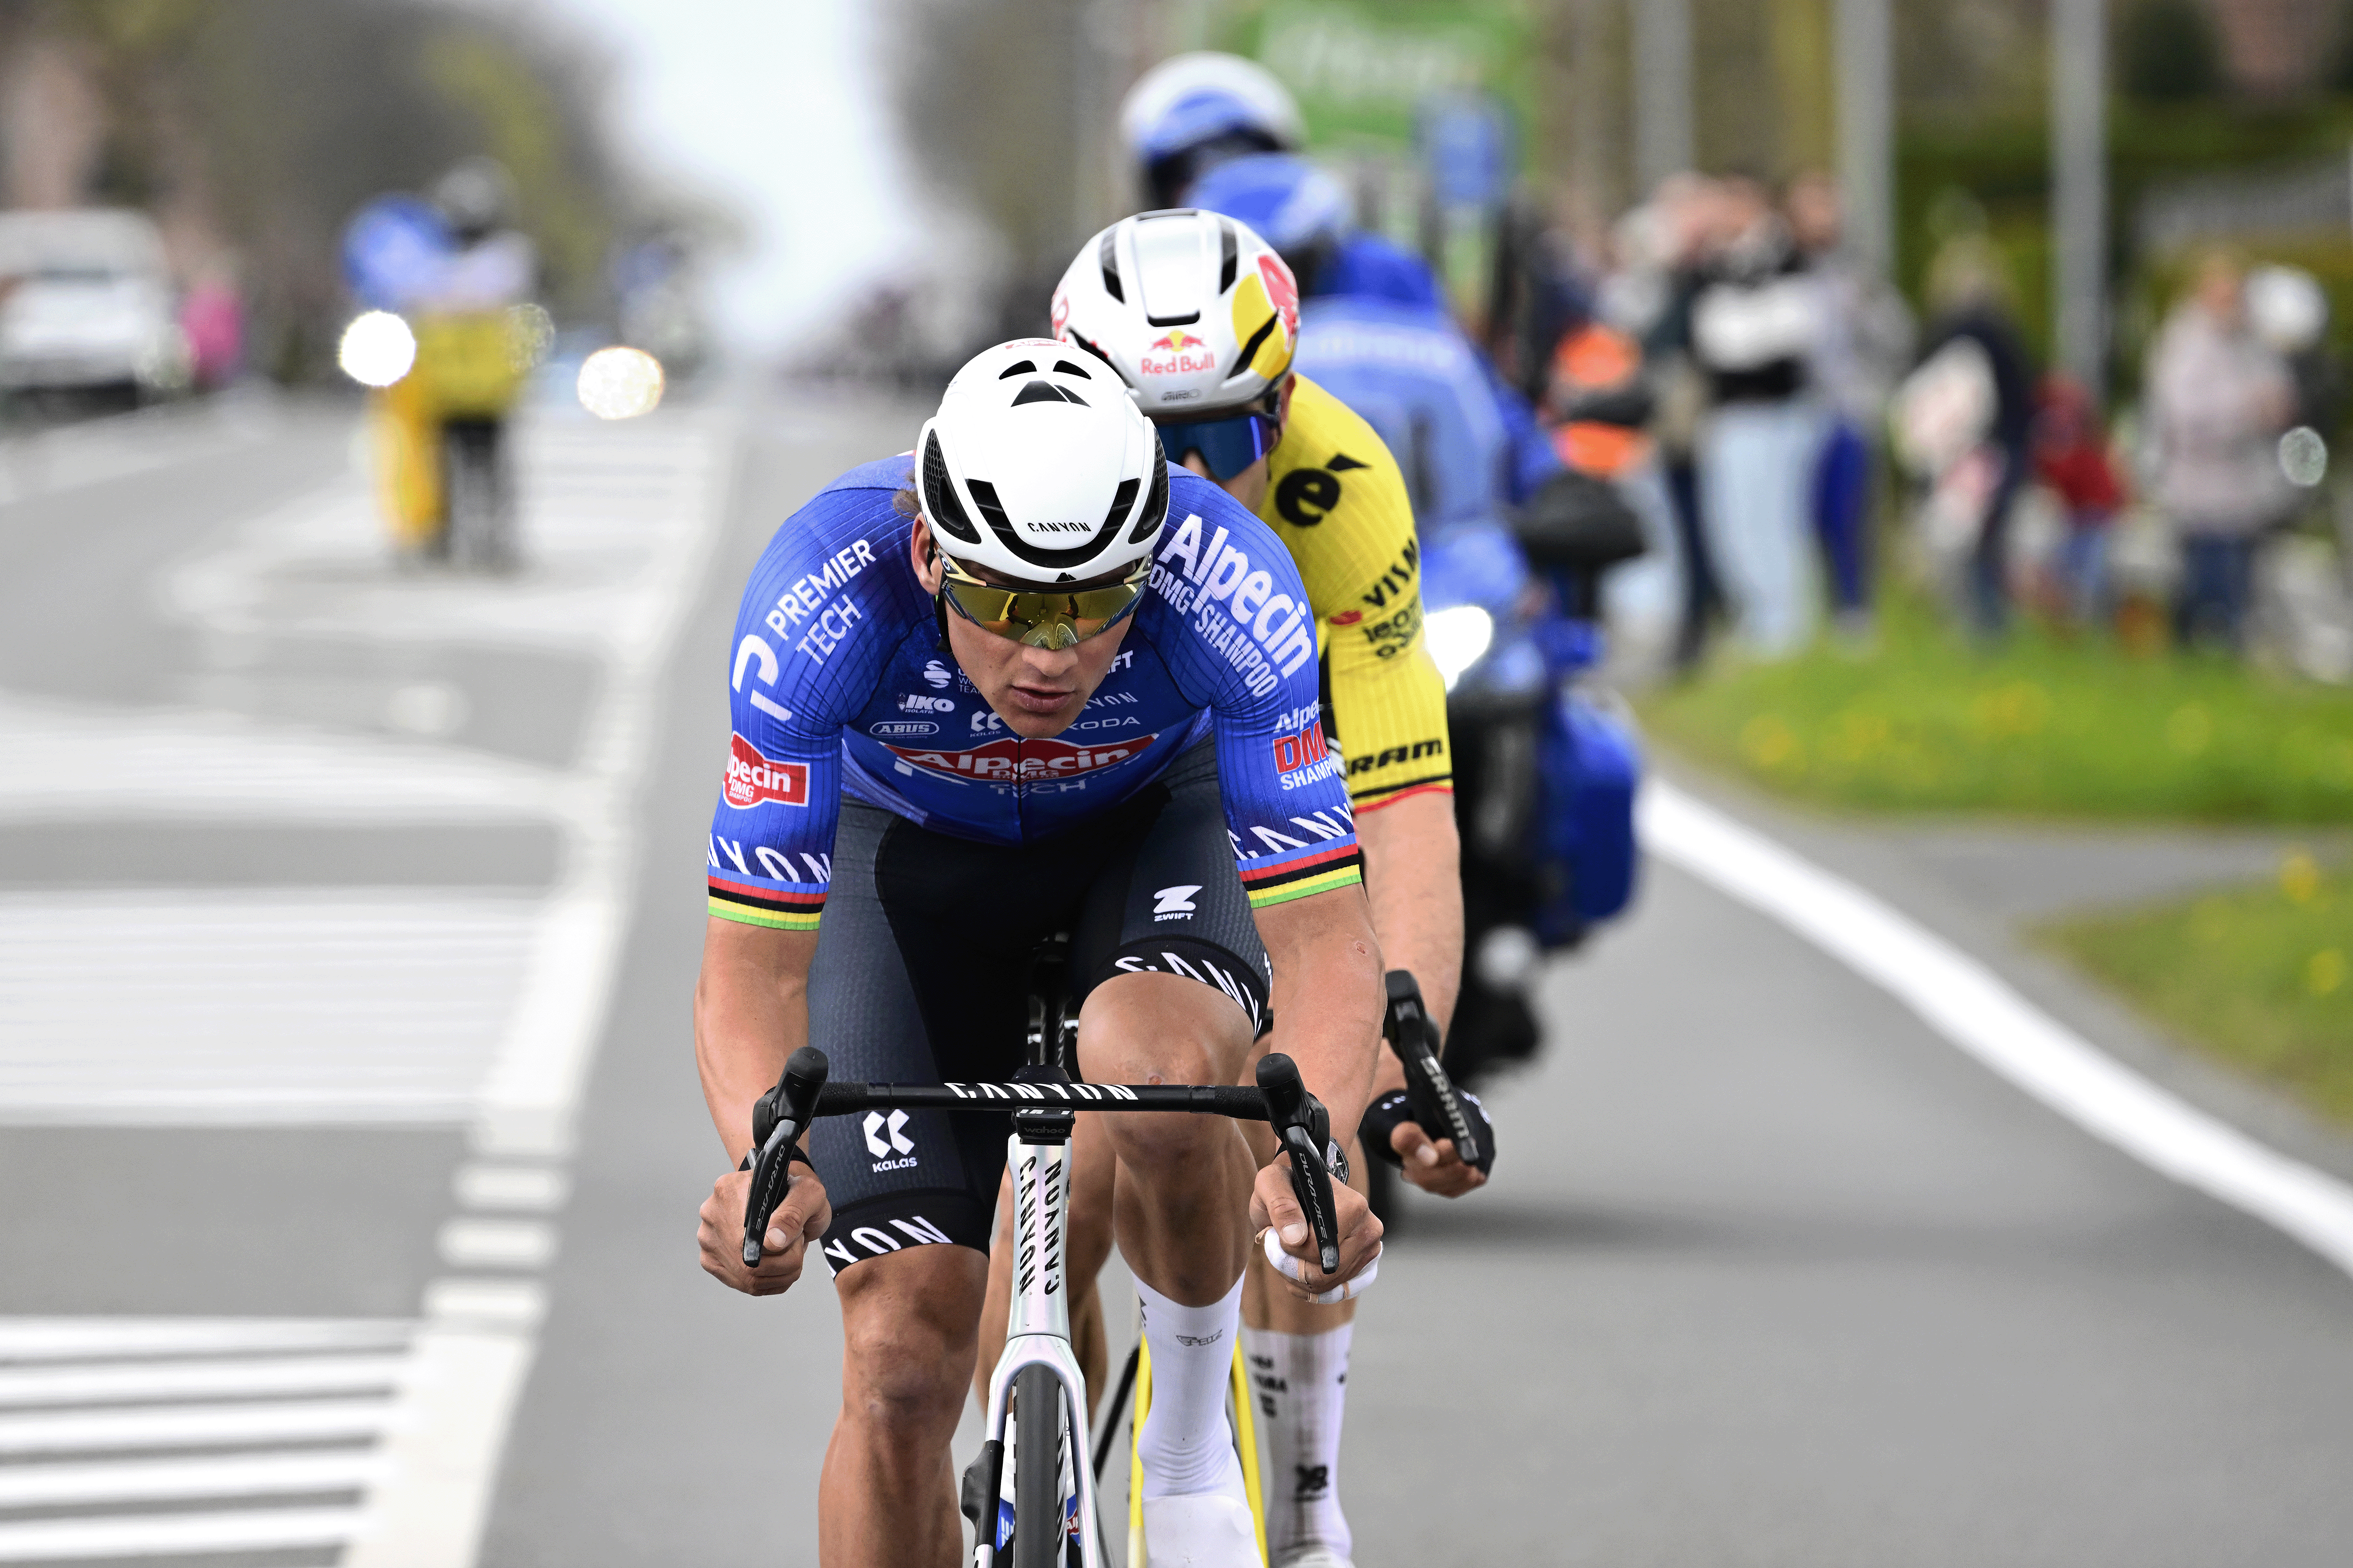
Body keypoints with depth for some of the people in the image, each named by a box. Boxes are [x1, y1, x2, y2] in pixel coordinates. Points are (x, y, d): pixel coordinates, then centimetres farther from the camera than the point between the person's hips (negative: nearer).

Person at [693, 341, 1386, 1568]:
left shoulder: (1226, 584, -35)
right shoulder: (823, 597, -36)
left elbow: (1320, 934, -34)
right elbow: (755, 968, -32)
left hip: (1154, 821, 0)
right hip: (913, 851, 0)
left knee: (1158, 1066, -35)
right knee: (902, 1362, -11)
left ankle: (1192, 1440, -9)